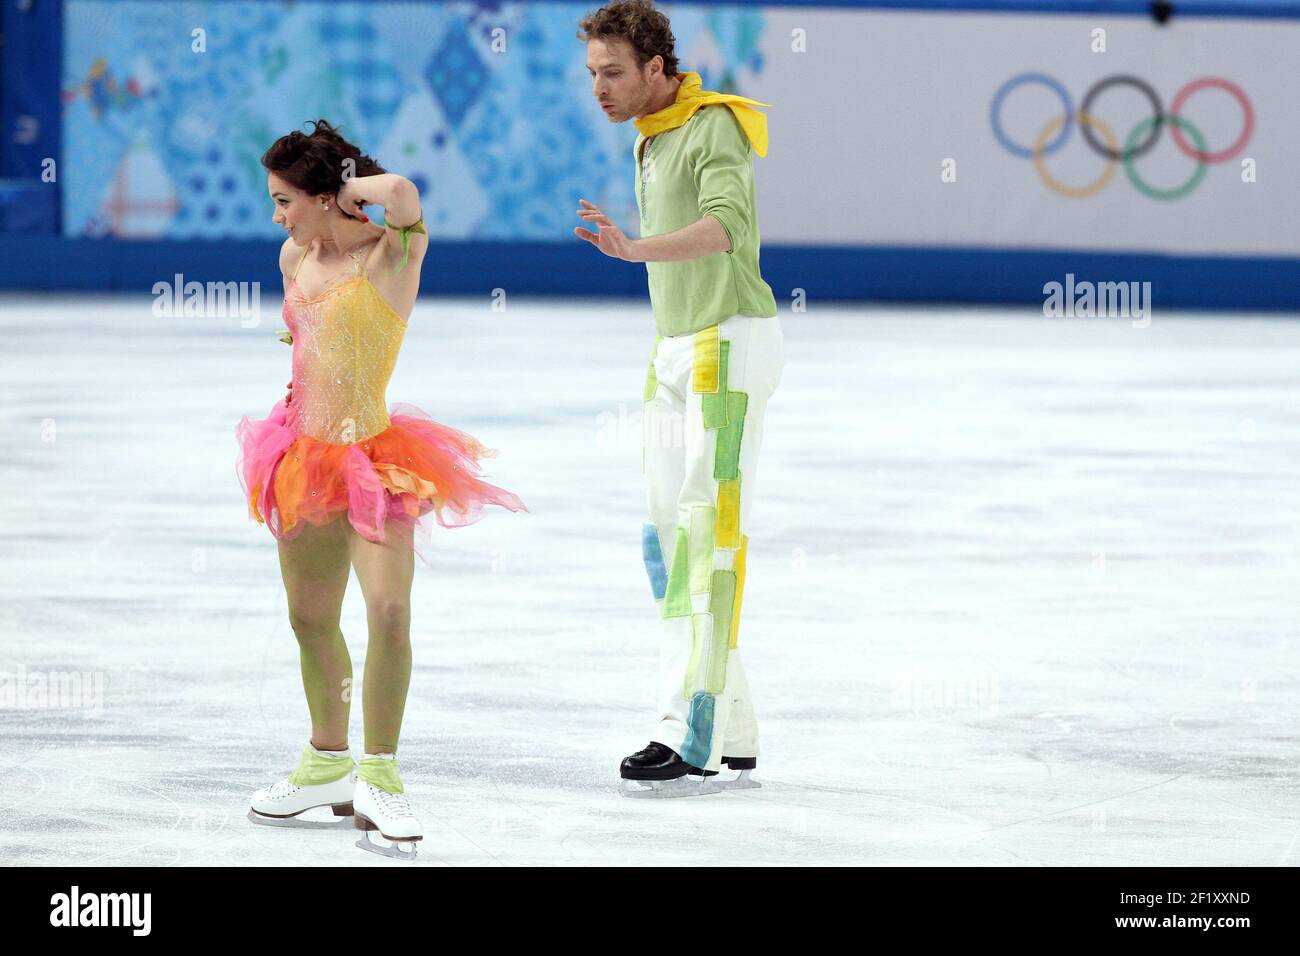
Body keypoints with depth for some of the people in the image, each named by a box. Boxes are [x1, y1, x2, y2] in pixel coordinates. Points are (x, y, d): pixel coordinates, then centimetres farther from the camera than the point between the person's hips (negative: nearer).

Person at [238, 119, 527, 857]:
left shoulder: (392, 254, -12)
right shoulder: (296, 258, 8)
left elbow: (399, 192, -33)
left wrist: (352, 187, -16)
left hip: (372, 456, -7)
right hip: (305, 455, 7)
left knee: (389, 609, -19)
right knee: (310, 618, 14)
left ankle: (379, 775, -10)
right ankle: (328, 763, 31)